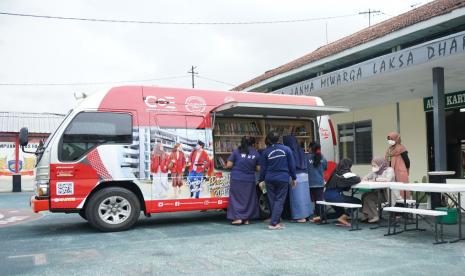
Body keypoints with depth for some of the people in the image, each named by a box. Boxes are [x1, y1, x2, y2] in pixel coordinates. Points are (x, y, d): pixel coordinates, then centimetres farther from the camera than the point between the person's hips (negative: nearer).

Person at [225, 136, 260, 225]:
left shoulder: (236, 151, -3)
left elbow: (229, 165, -5)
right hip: (249, 180, 2)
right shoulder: (256, 154, 1)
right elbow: (258, 168, 3)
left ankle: (238, 218, 0)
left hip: (236, 179, -1)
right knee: (248, 199, 12)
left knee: (236, 198, 7)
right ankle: (246, 219, 14)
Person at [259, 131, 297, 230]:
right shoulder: (286, 149, -1)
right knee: (279, 200, 1)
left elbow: (263, 168, 2)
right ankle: (273, 223, -8)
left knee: (272, 201, 13)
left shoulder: (265, 152, -1)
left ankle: (277, 221, 20)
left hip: (269, 179, 1)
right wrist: (293, 178, 10)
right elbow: (292, 165, 1)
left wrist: (261, 180, 12)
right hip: (283, 179, -1)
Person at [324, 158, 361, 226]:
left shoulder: (336, 172, 14)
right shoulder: (346, 173, -8)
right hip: (335, 196, -8)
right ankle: (343, 217, 14)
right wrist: (357, 177, 10)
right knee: (358, 202, 6)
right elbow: (357, 179, -14)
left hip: (327, 195, 8)